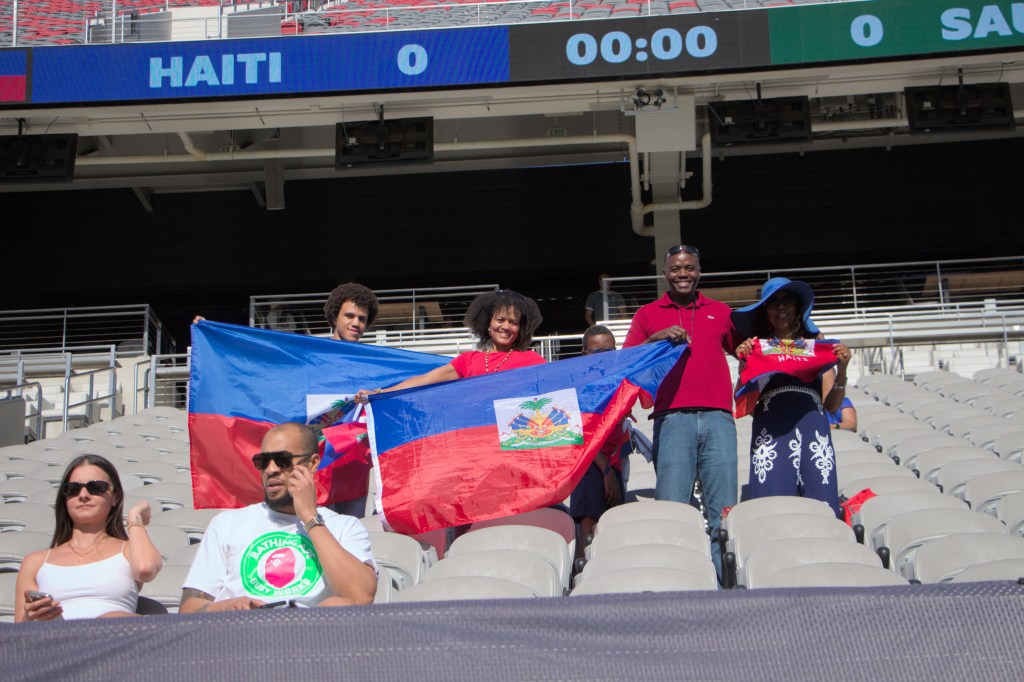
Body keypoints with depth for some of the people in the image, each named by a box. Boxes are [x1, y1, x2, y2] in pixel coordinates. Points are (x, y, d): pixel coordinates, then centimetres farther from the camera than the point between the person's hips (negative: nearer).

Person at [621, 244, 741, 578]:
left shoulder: (720, 312, 21)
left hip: (717, 416, 2)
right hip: (672, 417, -1)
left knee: (724, 509, -3)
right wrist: (657, 338, -7)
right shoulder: (648, 314, 17)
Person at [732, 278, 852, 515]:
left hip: (813, 429, 1)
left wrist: (842, 370, 0)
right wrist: (744, 363, -5)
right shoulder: (755, 347, 15)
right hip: (771, 430, -1)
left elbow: (831, 405, 13)